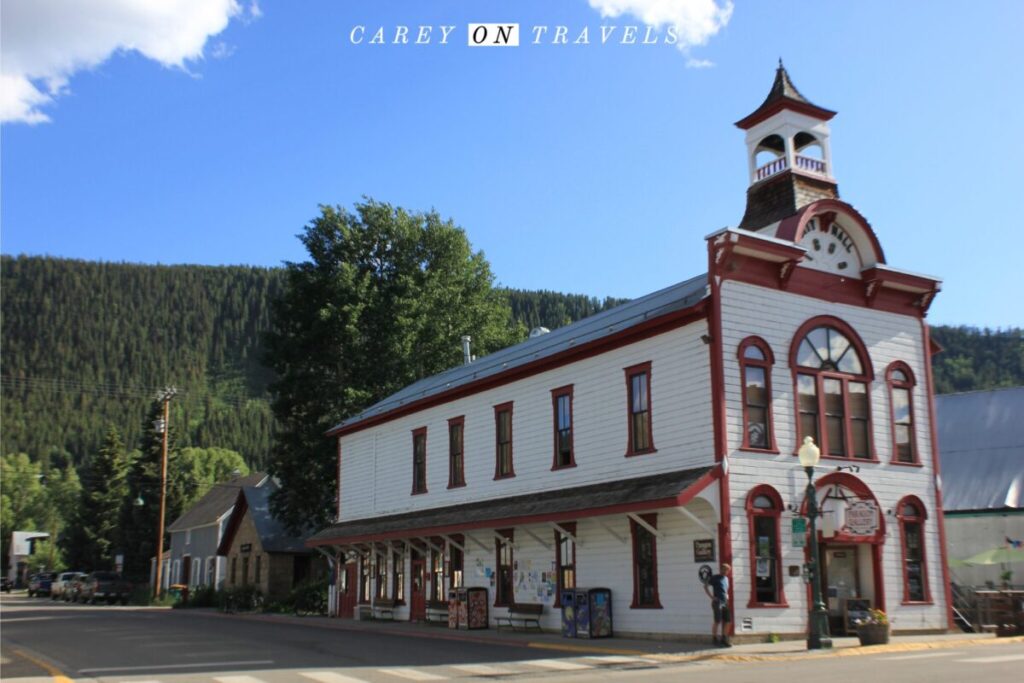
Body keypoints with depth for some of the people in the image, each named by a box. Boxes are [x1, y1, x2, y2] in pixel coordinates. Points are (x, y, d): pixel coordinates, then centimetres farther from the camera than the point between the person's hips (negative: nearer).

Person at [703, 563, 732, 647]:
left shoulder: (726, 579, 18)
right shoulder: (715, 578, -2)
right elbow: (706, 586, -5)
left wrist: (727, 596, 15)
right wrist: (712, 597, -11)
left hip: (725, 602, 7)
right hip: (717, 602, -7)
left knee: (727, 621, 4)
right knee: (718, 621, -8)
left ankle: (724, 639, 14)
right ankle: (714, 639, 1)